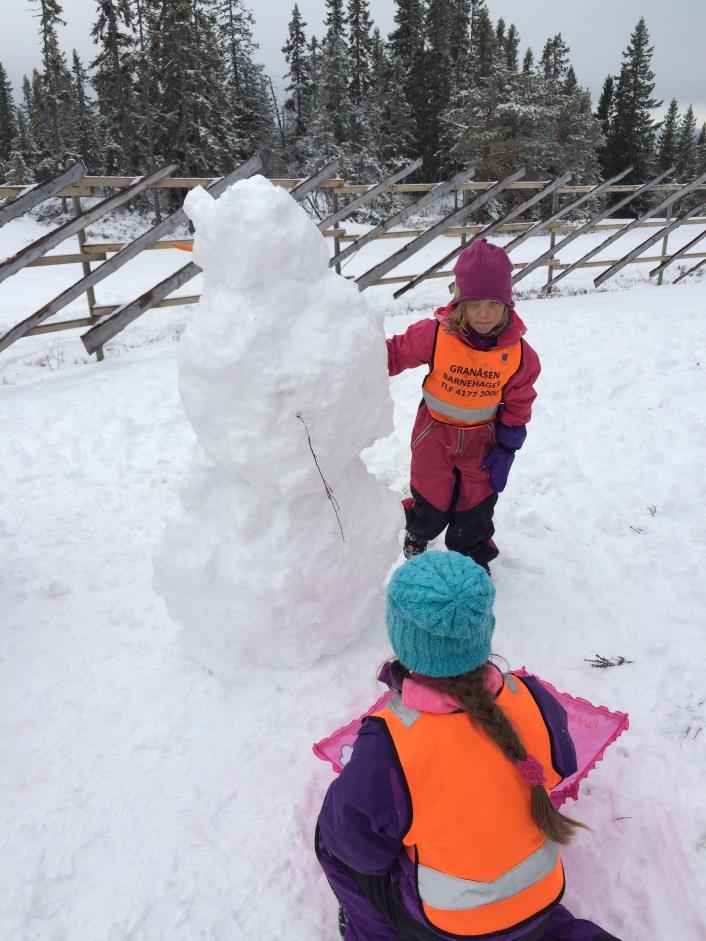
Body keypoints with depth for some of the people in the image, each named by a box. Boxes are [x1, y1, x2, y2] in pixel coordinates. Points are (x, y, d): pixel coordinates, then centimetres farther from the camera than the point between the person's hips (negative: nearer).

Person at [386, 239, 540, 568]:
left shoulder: (518, 352, -16)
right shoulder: (434, 334, -24)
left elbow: (518, 403, -4)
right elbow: (397, 352, -10)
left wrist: (506, 447, -3)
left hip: (482, 438, 1)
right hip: (435, 433, -1)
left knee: (476, 506, 14)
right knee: (431, 502, 16)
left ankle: (474, 557, 41)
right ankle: (418, 532, 51)